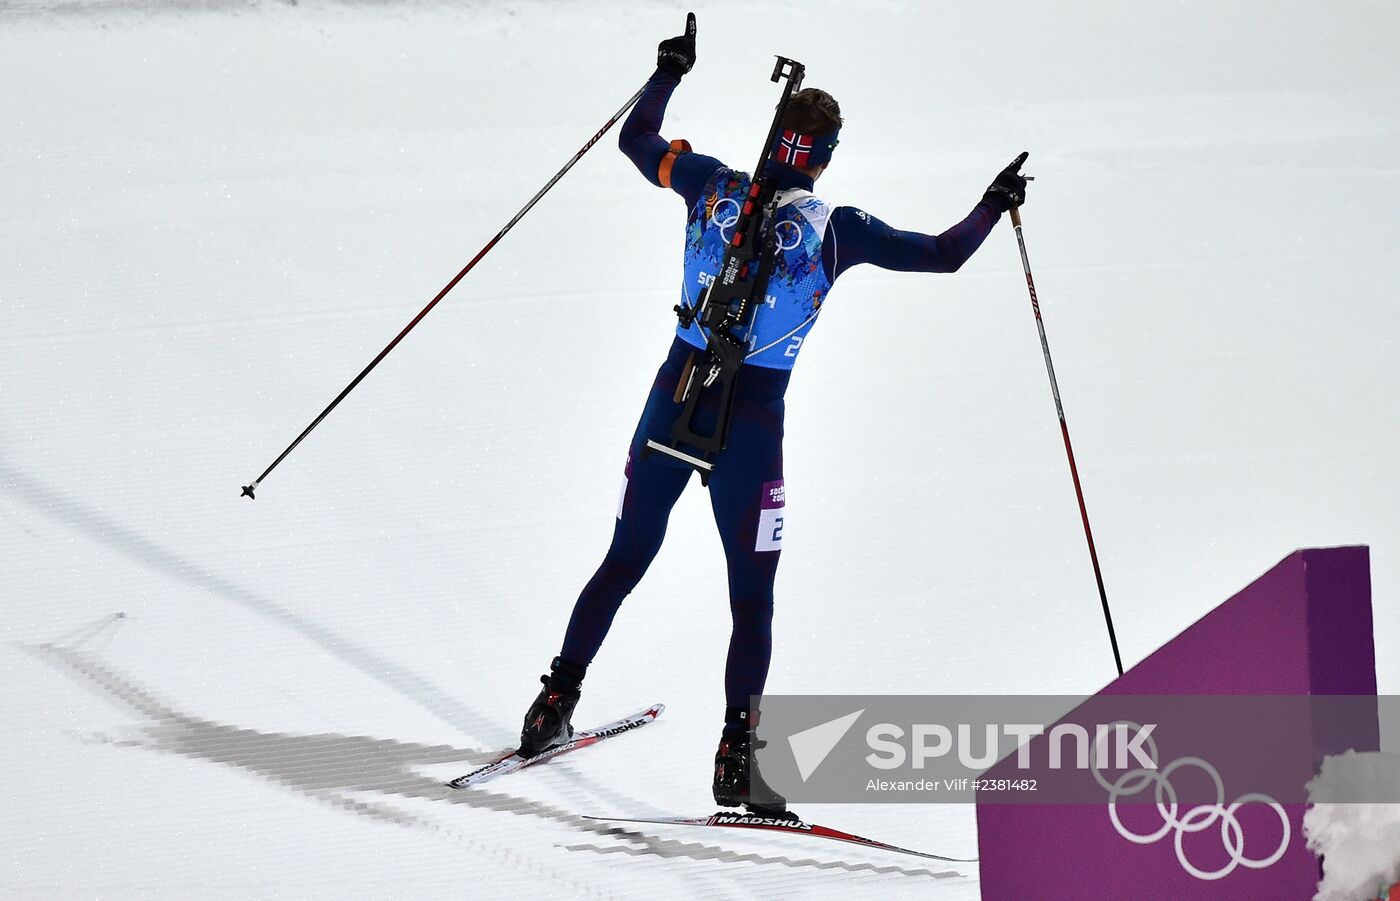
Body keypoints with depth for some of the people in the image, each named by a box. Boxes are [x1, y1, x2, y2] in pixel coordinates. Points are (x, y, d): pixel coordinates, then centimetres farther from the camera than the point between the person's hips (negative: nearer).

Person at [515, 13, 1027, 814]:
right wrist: (994, 207, 9)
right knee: (752, 598, 4)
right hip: (753, 418, -3)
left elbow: (635, 139, 15)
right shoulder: (837, 230, -8)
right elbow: (945, 255, -7)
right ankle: (736, 754, -5)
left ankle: (556, 704, 19)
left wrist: (669, 73, 27)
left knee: (626, 561, 19)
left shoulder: (713, 185, -1)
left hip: (675, 396, 3)